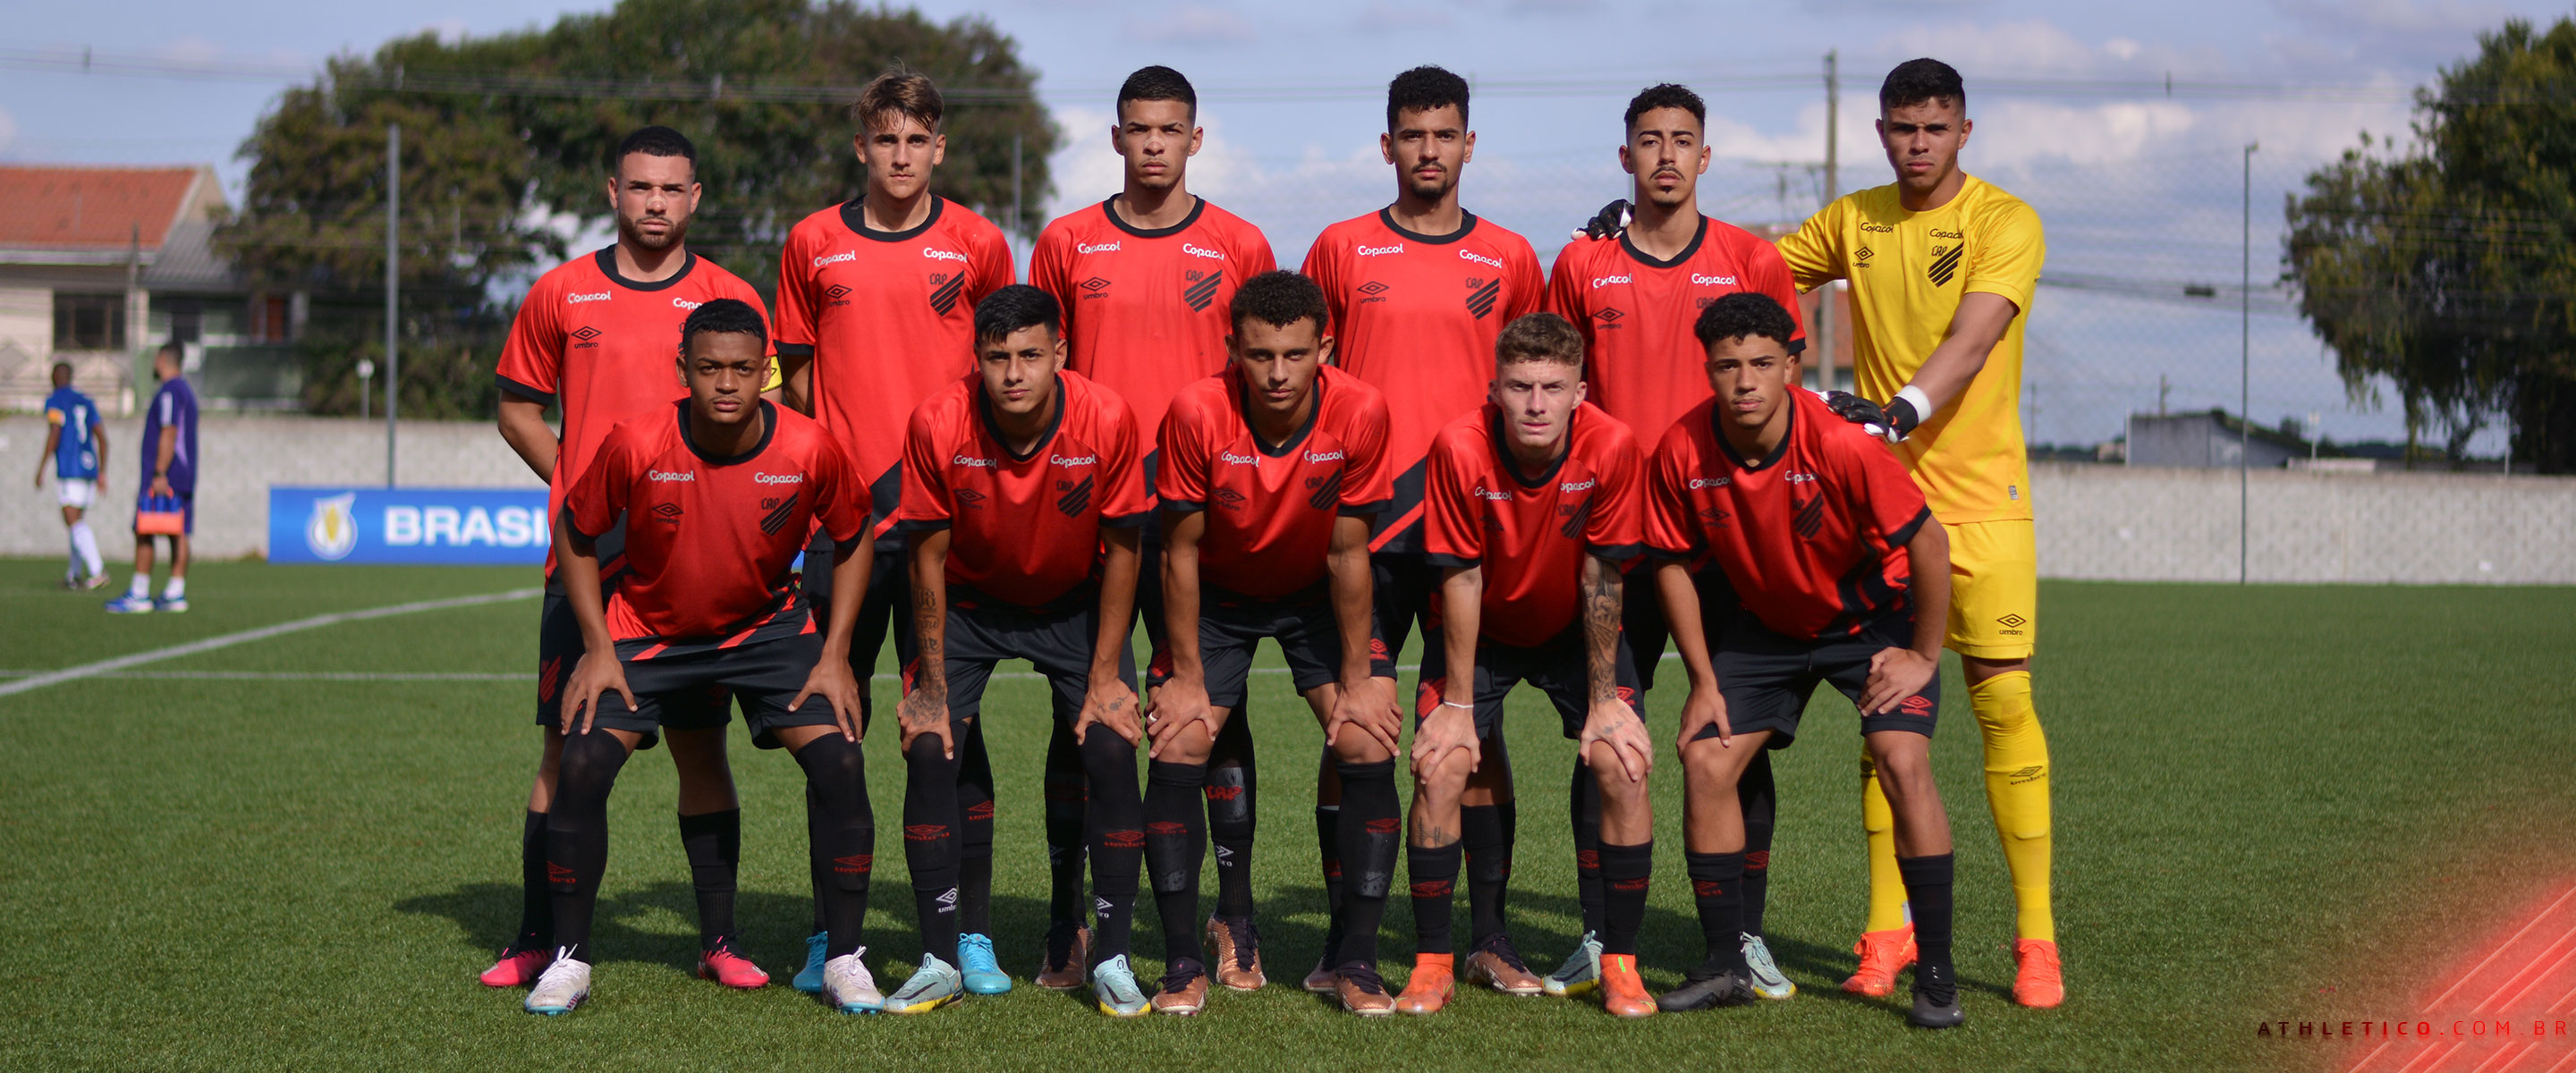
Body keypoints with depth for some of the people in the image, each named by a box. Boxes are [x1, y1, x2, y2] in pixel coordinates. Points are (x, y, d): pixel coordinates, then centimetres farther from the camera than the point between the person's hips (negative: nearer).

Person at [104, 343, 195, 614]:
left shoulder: (169, 392, -12)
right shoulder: (186, 391, 19)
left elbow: (169, 433, -19)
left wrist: (159, 474, -22)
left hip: (164, 477, -10)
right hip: (184, 476, 10)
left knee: (143, 531, -7)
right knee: (179, 533, 5)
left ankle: (138, 594, -9)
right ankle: (176, 593, 3)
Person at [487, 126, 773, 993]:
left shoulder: (730, 301, 4)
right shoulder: (561, 294, 6)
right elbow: (518, 408, 14)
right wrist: (583, 489, 3)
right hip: (586, 556, 0)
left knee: (702, 749, 2)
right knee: (566, 750, 1)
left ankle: (719, 942, 10)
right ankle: (538, 941, 10)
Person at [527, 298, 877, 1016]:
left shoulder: (808, 449, -21)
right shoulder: (637, 445, -23)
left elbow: (853, 540, -2)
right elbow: (575, 535, -6)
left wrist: (835, 656, -7)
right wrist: (598, 651, -10)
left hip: (768, 626, 0)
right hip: (648, 629, 0)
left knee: (840, 766, -15)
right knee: (582, 768, -16)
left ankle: (845, 961, -1)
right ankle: (569, 959, 1)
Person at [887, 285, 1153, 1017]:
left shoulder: (1106, 420, -26)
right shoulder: (938, 424, -26)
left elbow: (1120, 550, -13)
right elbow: (928, 556, -14)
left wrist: (1106, 676, -13)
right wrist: (932, 686, -12)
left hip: (1075, 603, 0)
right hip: (968, 600, 0)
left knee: (1112, 750, -15)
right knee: (928, 748, -15)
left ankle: (1112, 958, -2)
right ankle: (940, 961, -3)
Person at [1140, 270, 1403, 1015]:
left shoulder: (1359, 412, -27)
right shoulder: (1198, 412, -29)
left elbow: (1348, 553, -16)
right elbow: (1181, 550, -17)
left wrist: (1356, 681, -12)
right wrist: (1188, 678, -15)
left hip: (1318, 596, 0)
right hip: (1218, 595, 0)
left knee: (1370, 747, -14)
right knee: (1177, 748, -13)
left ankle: (1357, 964, -4)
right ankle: (1184, 965, -3)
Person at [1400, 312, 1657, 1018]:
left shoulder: (1611, 447, -28)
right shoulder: (1460, 448, -29)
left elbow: (1601, 575, -18)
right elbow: (1461, 578, -20)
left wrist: (1604, 700, -14)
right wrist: (1458, 703, -17)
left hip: (1576, 630, 1)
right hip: (1480, 631, 0)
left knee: (1624, 766, -15)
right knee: (1440, 767, -16)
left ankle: (1620, 962, -2)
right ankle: (1432, 962, -2)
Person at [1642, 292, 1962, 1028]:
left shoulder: (1842, 445, -32)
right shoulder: (1682, 453, -21)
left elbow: (1928, 542, -22)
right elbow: (1674, 563, -5)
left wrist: (1924, 656, -14)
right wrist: (1703, 681, -4)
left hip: (1872, 617, -4)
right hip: (1760, 621, 4)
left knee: (1902, 762, -20)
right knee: (1705, 761, -7)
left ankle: (1935, 975, -10)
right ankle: (1725, 966, 7)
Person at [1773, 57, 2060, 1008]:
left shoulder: (2005, 222, -5)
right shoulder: (1852, 223, 10)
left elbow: (1971, 340, -18)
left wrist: (1906, 407, -35)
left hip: (1982, 500, -4)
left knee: (2003, 700, -7)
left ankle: (2035, 937, -1)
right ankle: (1888, 931, 10)